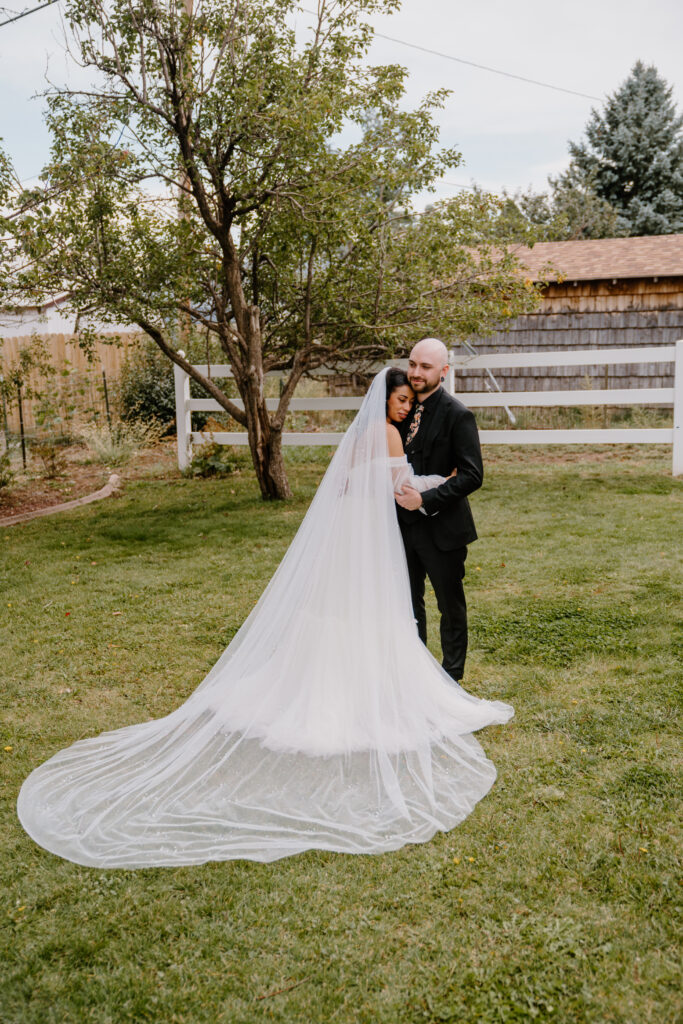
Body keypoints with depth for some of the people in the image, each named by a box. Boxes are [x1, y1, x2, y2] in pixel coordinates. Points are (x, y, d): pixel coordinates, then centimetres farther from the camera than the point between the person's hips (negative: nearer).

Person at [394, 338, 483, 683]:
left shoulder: (457, 415, -14)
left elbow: (472, 475, -18)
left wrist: (426, 499, -24)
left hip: (441, 528, -6)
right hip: (404, 524, 6)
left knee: (451, 606, 10)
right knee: (409, 603, 16)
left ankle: (451, 680, 26)